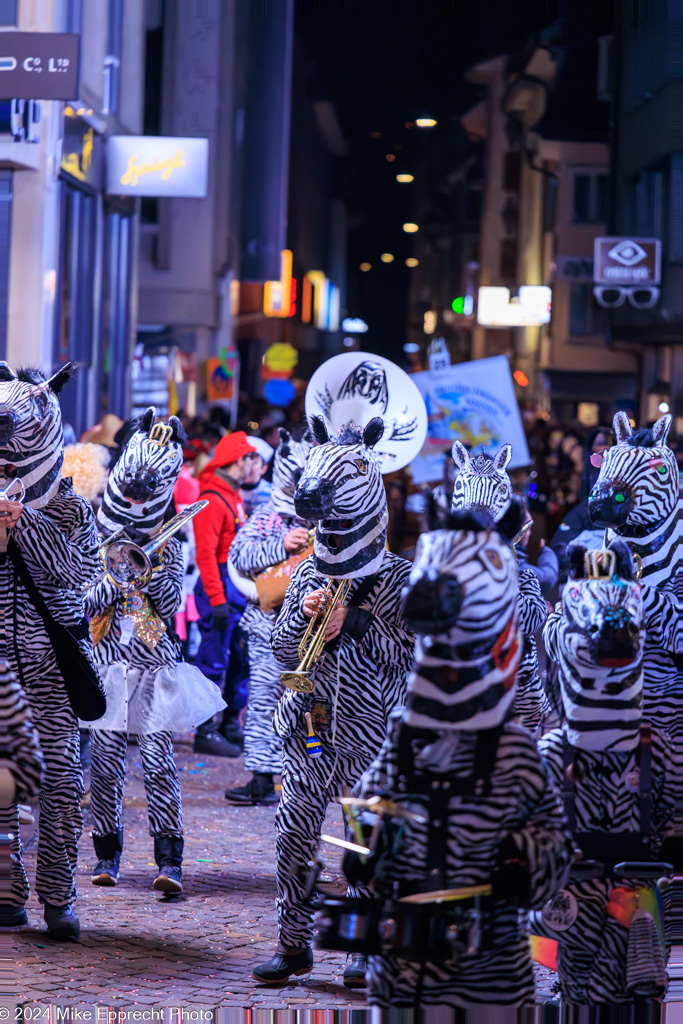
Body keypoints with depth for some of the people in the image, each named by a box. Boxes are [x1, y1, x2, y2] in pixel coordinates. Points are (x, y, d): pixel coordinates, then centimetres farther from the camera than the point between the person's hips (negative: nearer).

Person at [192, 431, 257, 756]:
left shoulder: (234, 496, 16)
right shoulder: (213, 500, -14)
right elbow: (206, 554, -20)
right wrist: (218, 600, -24)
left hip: (238, 588, 10)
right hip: (219, 586, -10)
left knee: (237, 661, 14)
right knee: (214, 663, -6)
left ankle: (231, 727, 22)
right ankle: (205, 733, -2)